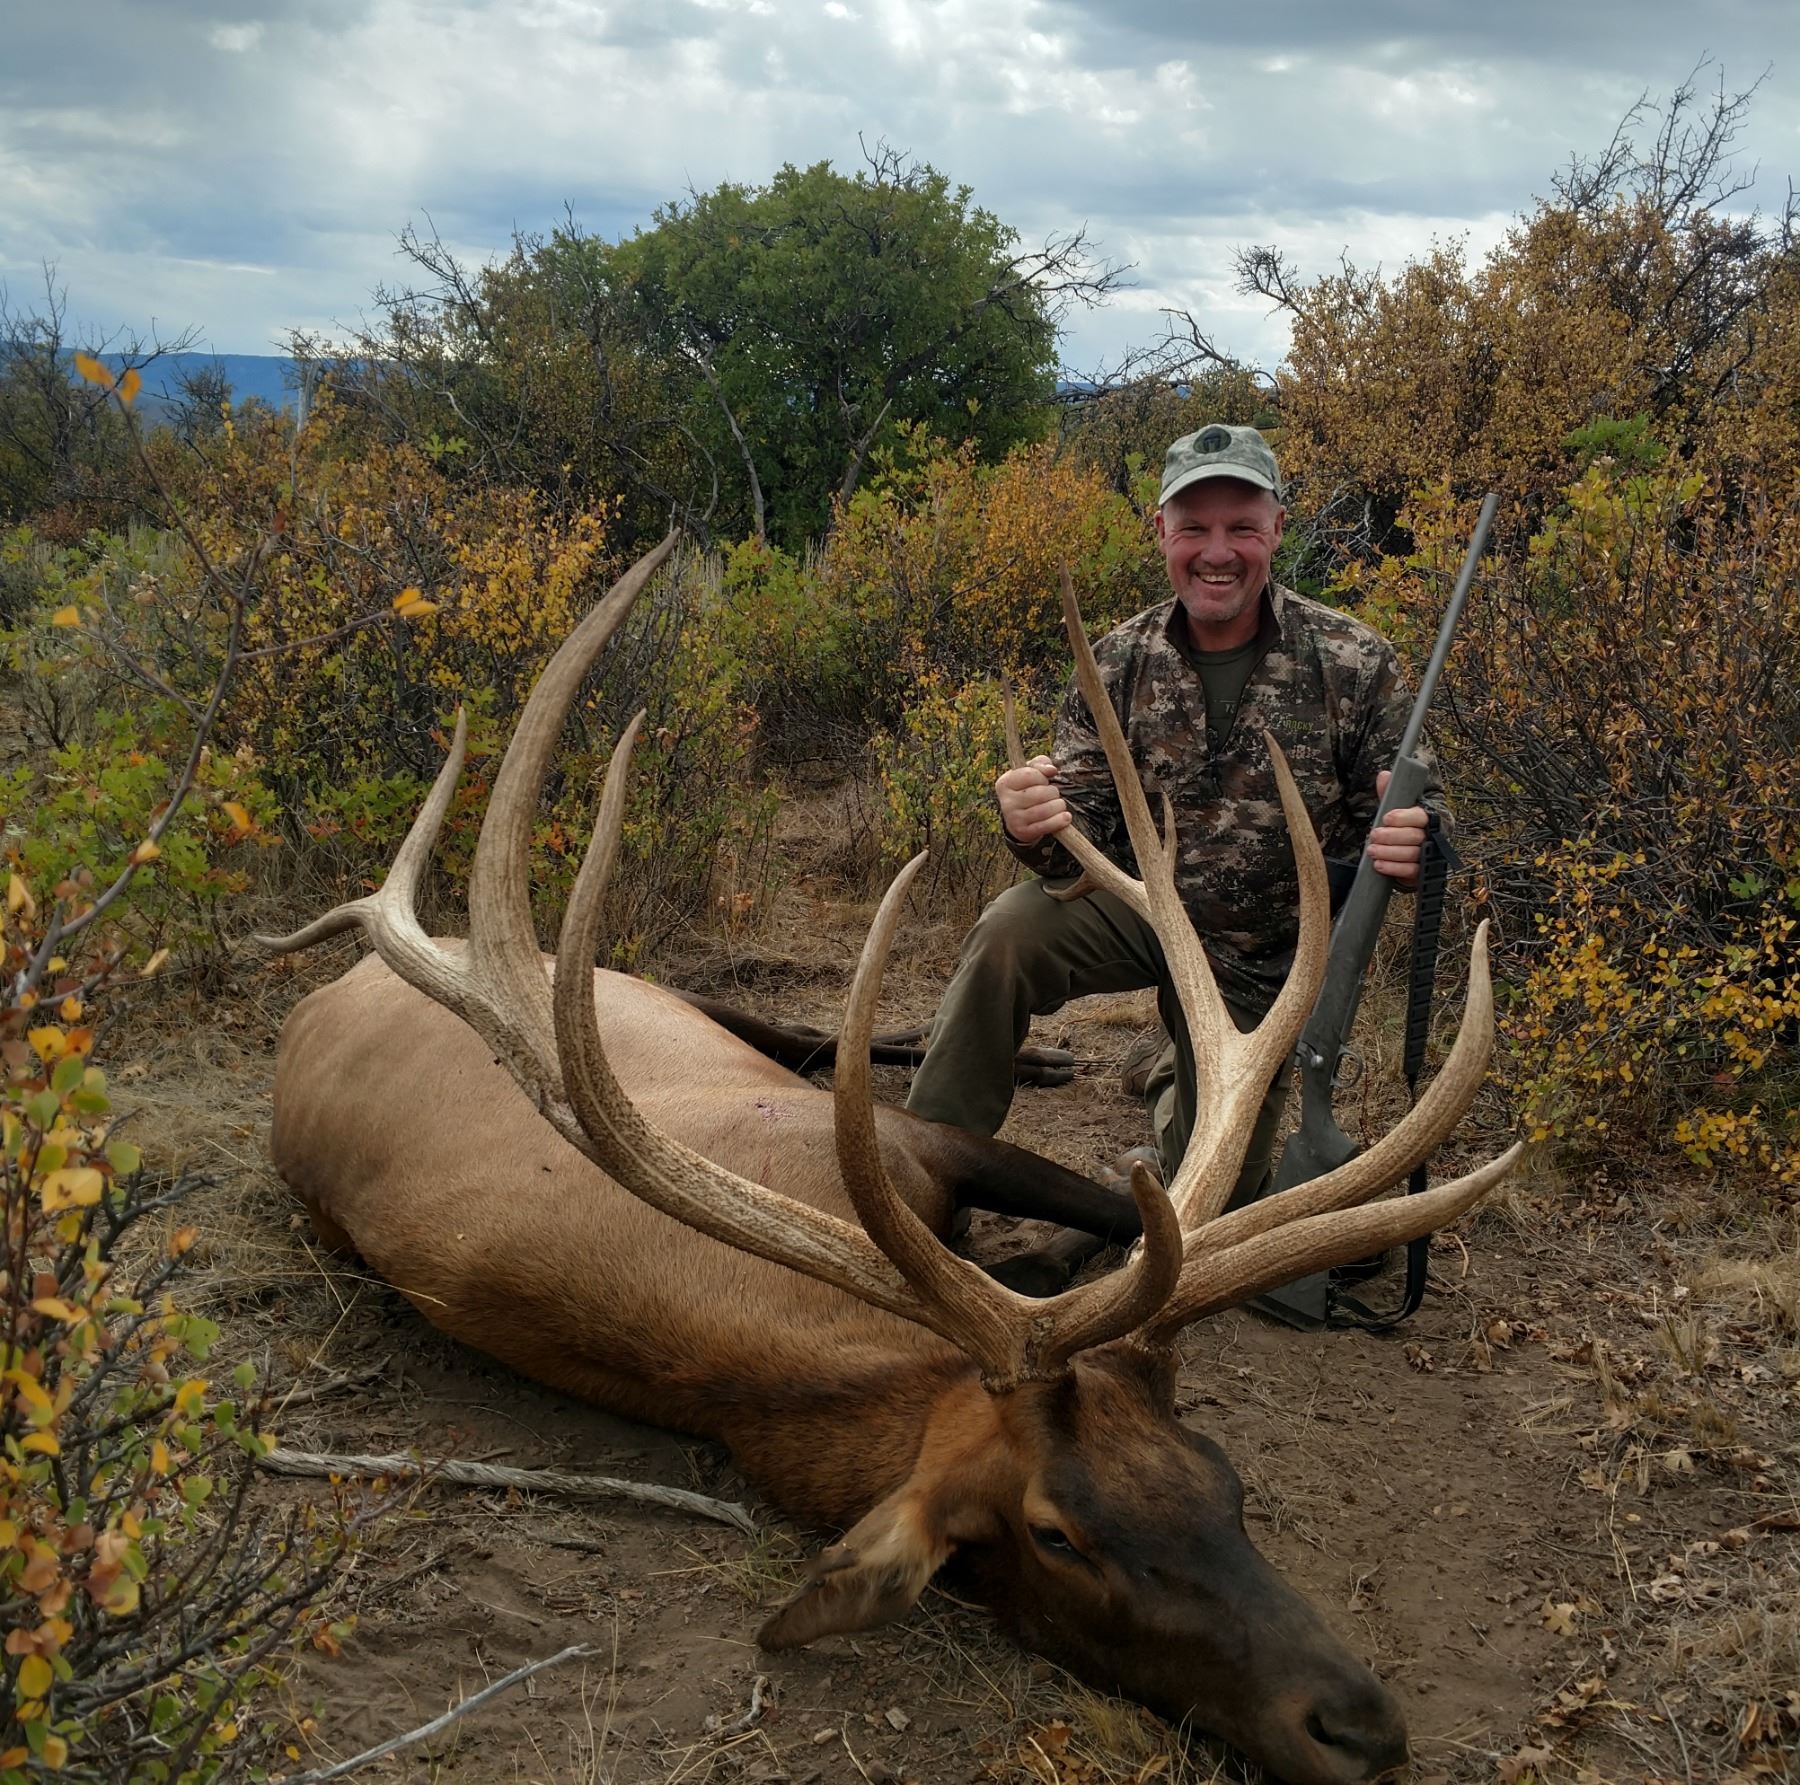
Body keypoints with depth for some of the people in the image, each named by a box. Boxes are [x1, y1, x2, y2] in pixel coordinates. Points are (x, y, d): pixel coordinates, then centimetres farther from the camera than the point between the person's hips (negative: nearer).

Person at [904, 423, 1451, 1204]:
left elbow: (1415, 815, -11)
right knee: (1009, 932, -31)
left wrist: (1412, 844, -37)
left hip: (1264, 959, 0)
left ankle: (1181, 1086, 47)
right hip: (1143, 907, 1)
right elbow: (1086, 831, -11)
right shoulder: (1118, 664, -10)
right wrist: (1037, 829, -37)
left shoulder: (1354, 663, -17)